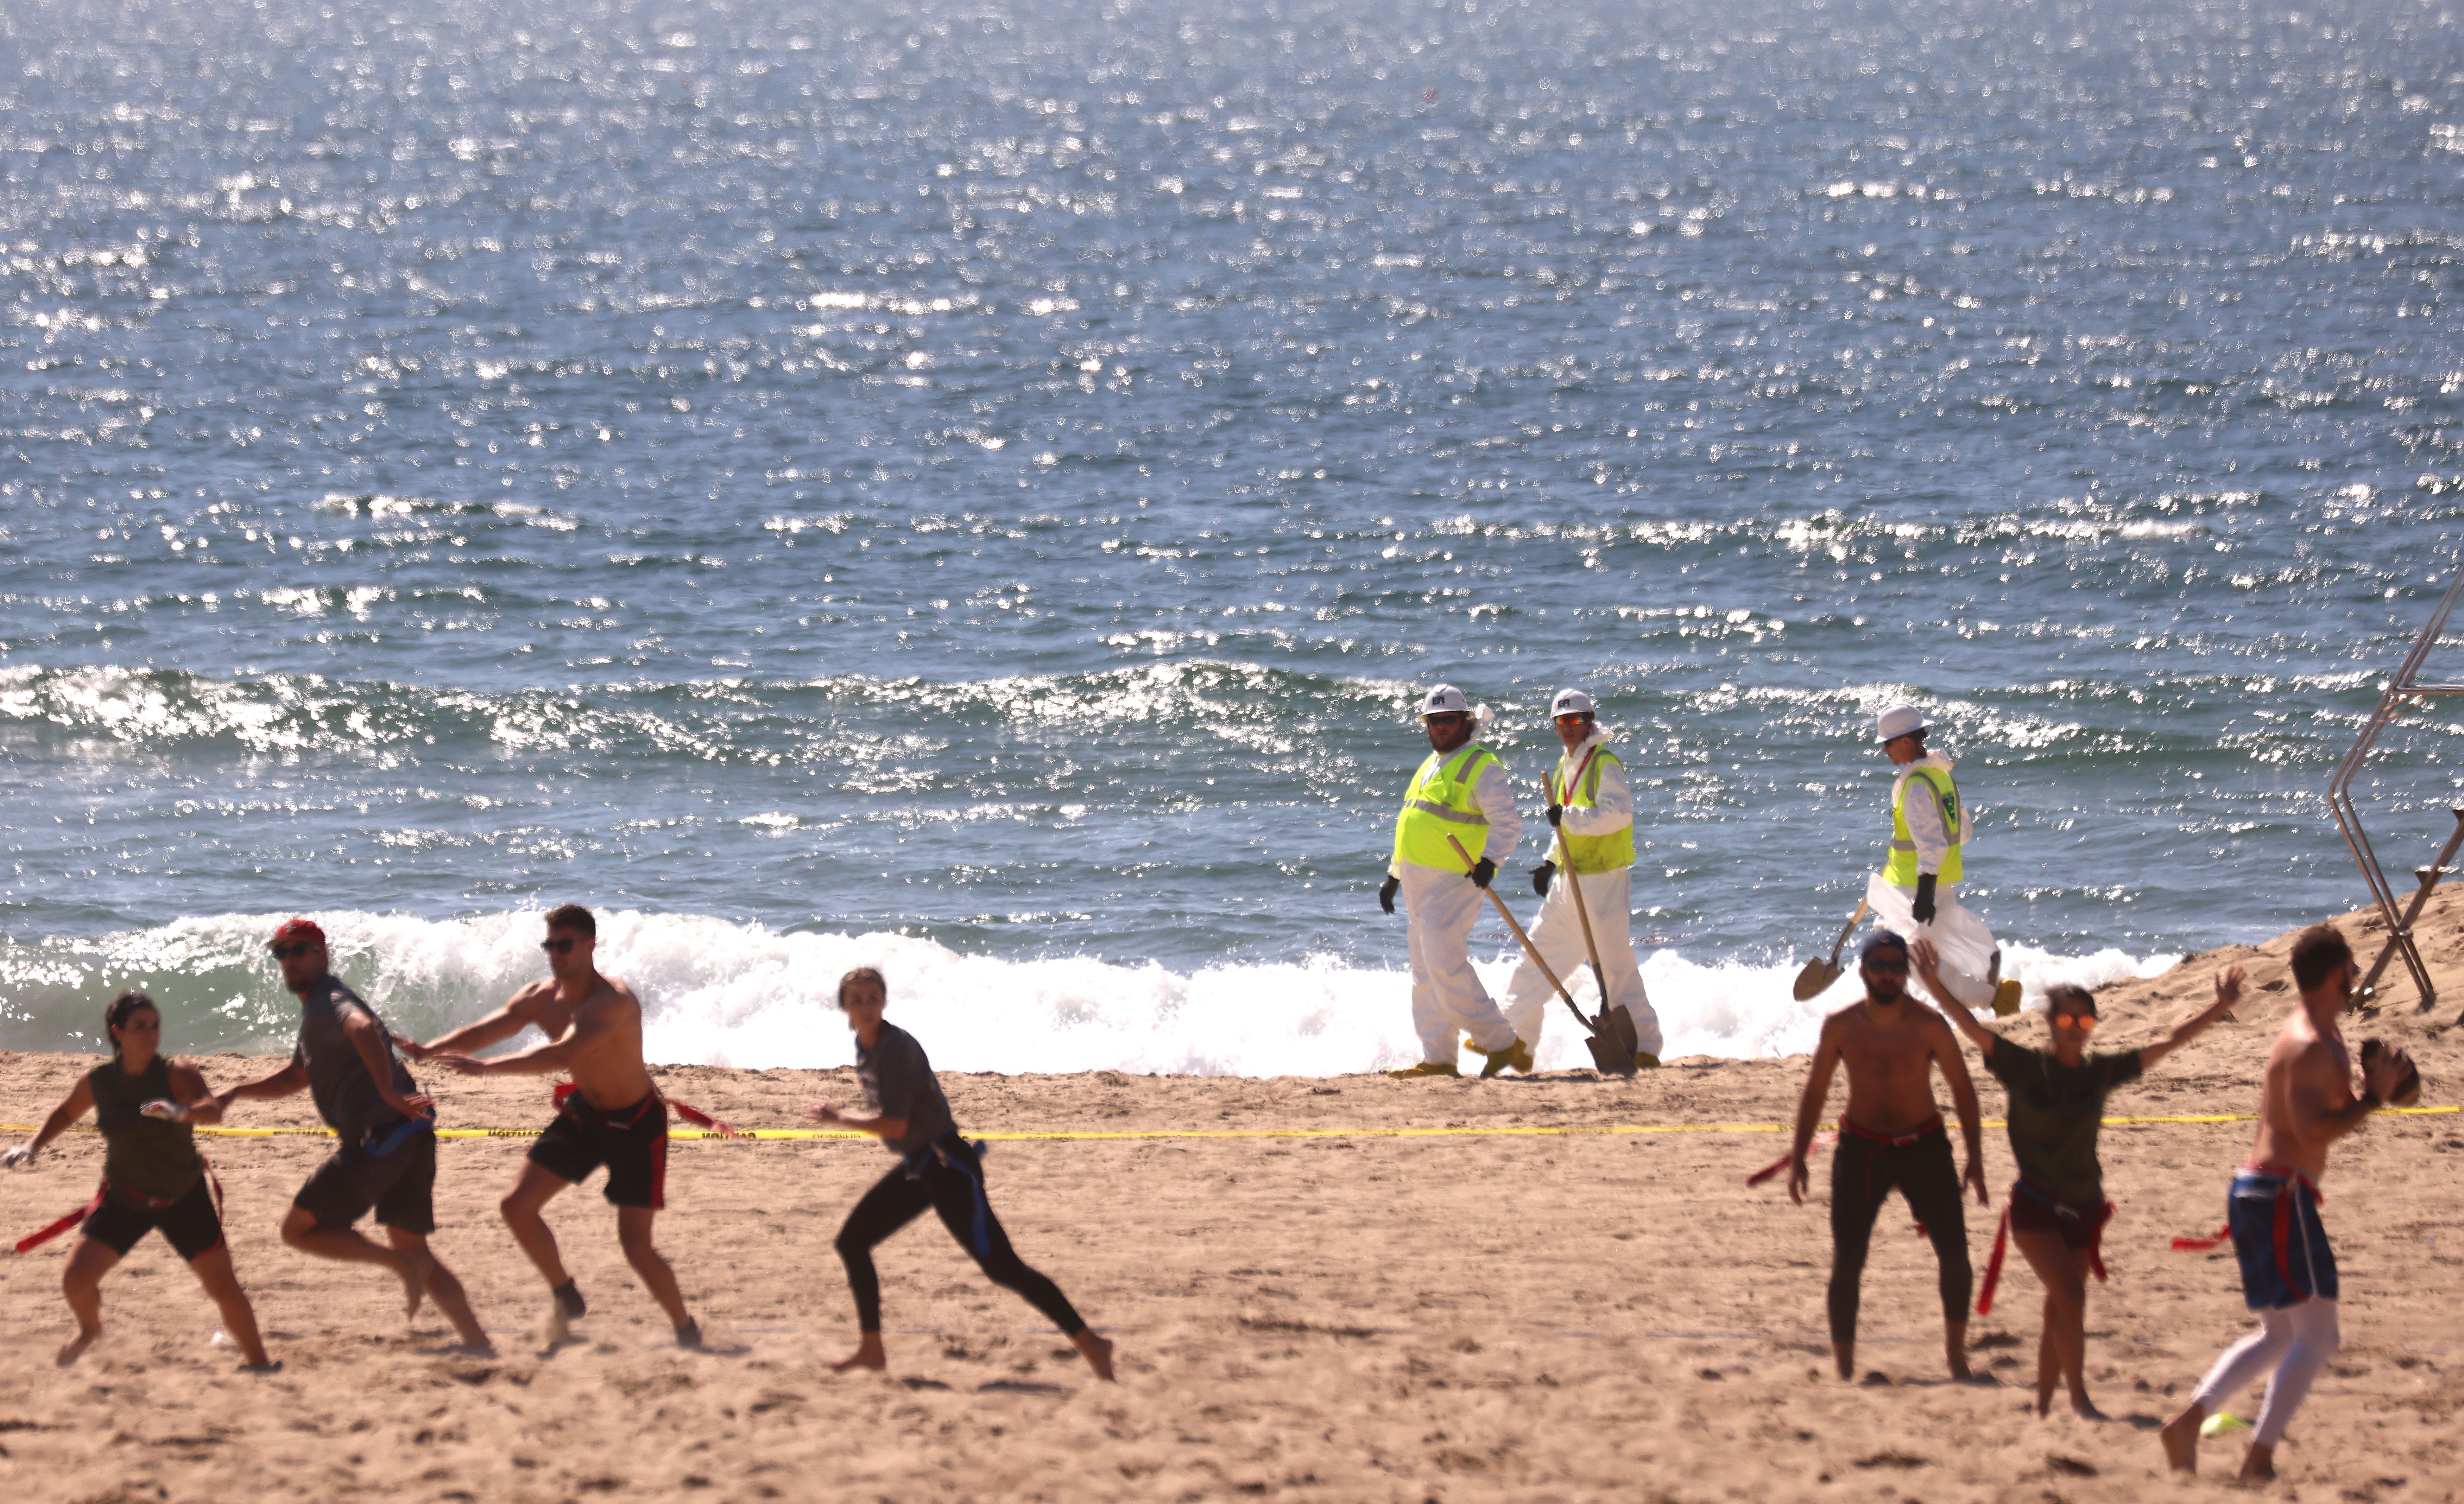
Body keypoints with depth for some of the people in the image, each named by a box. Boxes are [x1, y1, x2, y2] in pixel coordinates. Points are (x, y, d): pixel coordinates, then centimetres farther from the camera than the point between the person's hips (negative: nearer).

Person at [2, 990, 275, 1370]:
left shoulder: (177, 1076, -19)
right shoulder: (97, 1082, -9)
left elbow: (213, 1111, -39)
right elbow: (66, 1113, 13)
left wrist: (183, 1112, -60)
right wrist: (33, 1146, 0)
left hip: (184, 1200, -2)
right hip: (124, 1198, 2)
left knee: (224, 1288, -6)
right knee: (76, 1280, -6)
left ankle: (256, 1358, 17)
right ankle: (90, 1330, 29)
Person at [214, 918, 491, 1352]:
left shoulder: (328, 1003, -9)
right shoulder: (315, 1010, 24)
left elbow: (362, 1028, -33)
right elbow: (294, 1078, 36)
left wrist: (389, 1092, -44)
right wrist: (233, 1094, 23)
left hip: (378, 1137, -10)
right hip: (412, 1137, 10)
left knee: (298, 1229, 0)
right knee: (411, 1244, 17)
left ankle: (404, 1265, -11)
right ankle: (477, 1341, 11)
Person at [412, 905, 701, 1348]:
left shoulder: (613, 1002, -32)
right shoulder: (542, 998, -7)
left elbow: (562, 1054, -44)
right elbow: (485, 1031, -3)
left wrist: (484, 1067, -49)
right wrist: (428, 1051, -22)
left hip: (637, 1124, -7)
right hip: (583, 1112, 7)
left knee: (635, 1246, -12)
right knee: (517, 1206, 1)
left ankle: (686, 1330, 9)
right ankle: (564, 1296, 22)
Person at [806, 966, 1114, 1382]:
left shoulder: (897, 1047, -20)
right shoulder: (866, 1048, 8)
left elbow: (896, 1125, -26)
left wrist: (839, 1119, -15)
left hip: (947, 1166, -9)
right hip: (916, 1166, 9)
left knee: (1001, 1266, -10)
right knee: (852, 1242, 8)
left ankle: (1089, 1343, -6)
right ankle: (872, 1349, 16)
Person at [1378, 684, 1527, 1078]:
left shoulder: (1481, 767, -8)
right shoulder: (1430, 767, 20)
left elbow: (1508, 823, -16)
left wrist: (1489, 860, -31)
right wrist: (1394, 875, 26)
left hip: (1454, 883, -9)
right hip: (1419, 887, 9)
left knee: (1446, 967, -15)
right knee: (1427, 974, 8)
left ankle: (1502, 1042, -8)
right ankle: (1437, 1058, 10)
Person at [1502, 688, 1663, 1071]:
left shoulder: (1605, 764, -11)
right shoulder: (1566, 766, 16)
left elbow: (1618, 813, -27)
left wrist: (1569, 816, -32)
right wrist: (1549, 862, 16)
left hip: (1603, 881, -9)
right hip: (1569, 883, 9)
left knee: (1616, 966, -9)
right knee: (1538, 956, 12)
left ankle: (1645, 1048, -5)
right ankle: (1517, 1043, 19)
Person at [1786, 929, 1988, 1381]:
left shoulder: (1928, 1025, -10)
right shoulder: (1841, 1027, -8)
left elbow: (1962, 1089, 0)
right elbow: (1815, 1092, 3)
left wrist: (1974, 1158, -3)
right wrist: (1798, 1157, 1)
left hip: (1924, 1145, 0)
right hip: (1861, 1149, 0)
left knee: (1955, 1254, -2)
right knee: (1847, 1263, -4)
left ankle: (1956, 1356, 16)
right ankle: (1844, 1370, 3)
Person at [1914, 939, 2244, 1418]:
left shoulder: (2102, 1071, 3)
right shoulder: (2024, 1067, -6)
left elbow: (2169, 1042, 5)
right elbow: (1972, 1028, -15)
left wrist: (2220, 1008, 1)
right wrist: (1934, 985, -28)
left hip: (2084, 1208, 4)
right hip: (2036, 1206, -4)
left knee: (2058, 1314, 10)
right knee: (2070, 1294, -20)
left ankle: (2043, 1406, 20)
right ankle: (2078, 1396, -13)